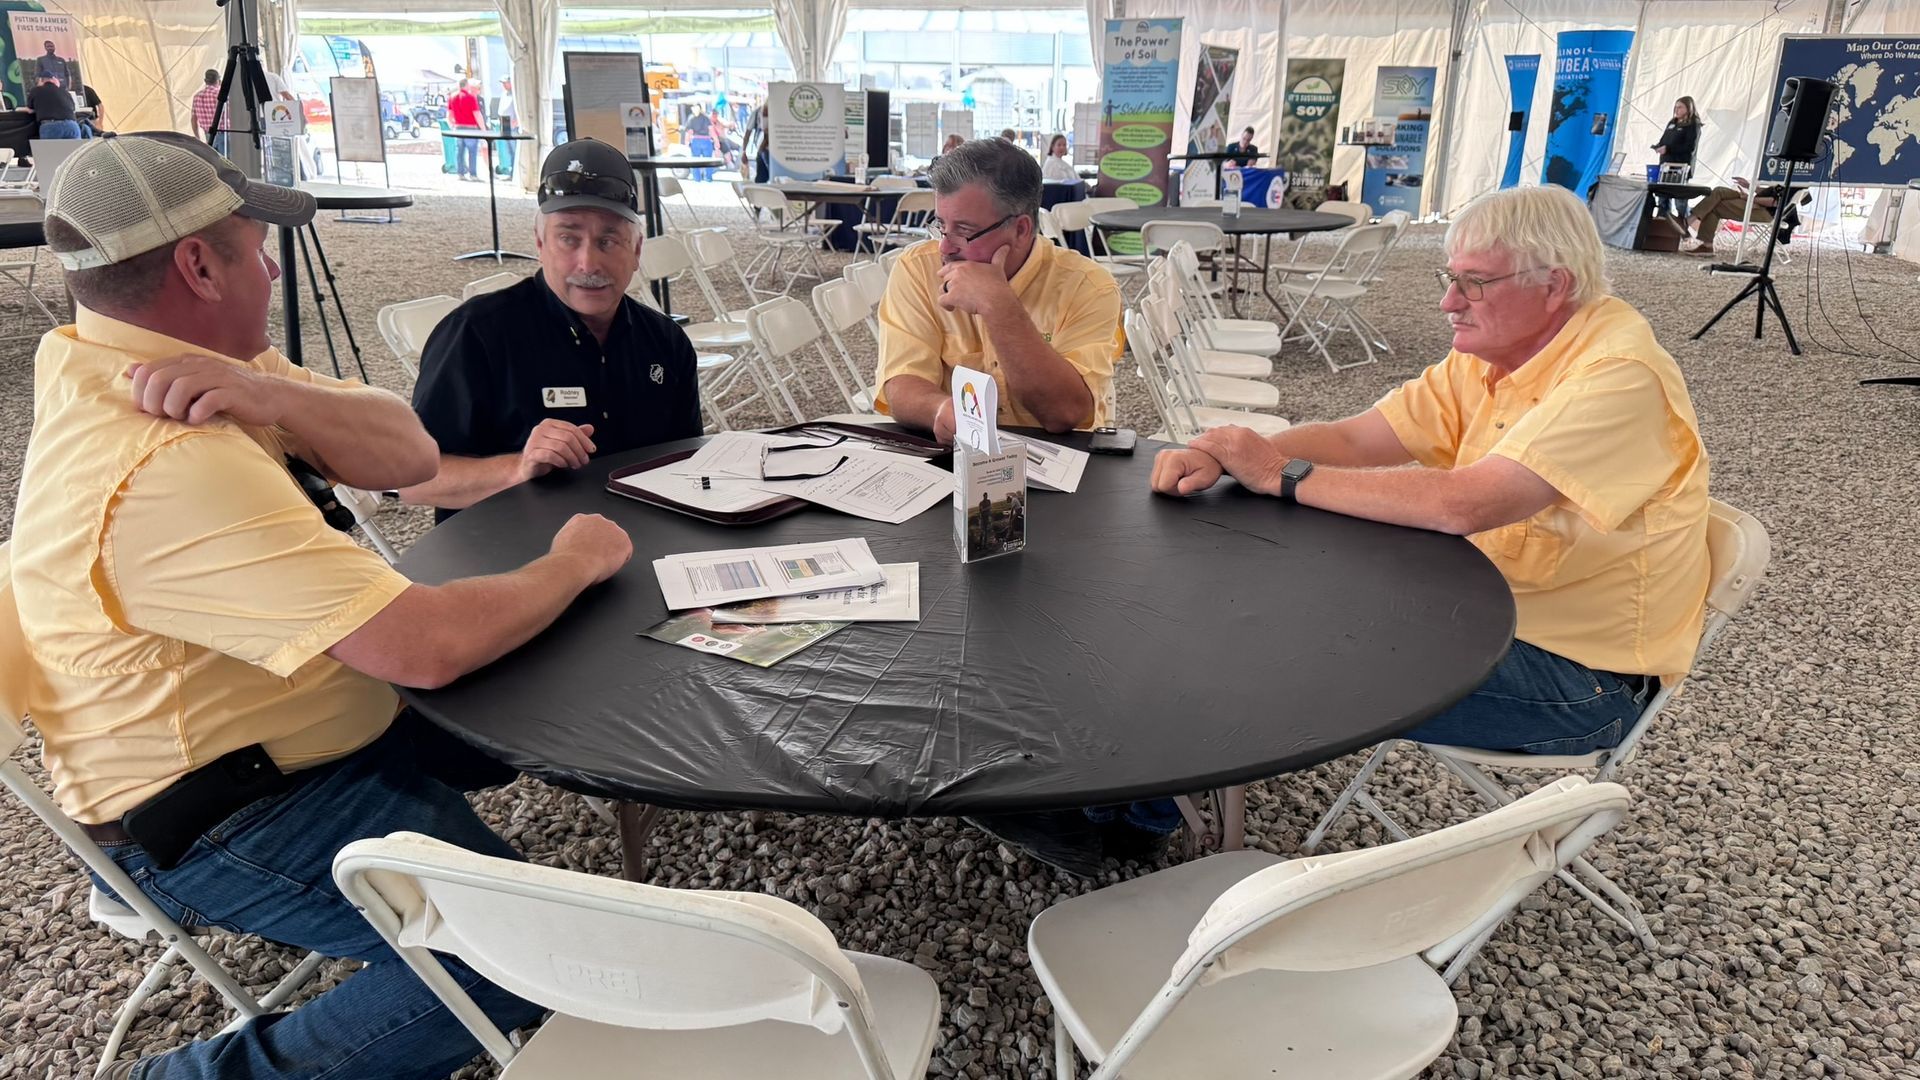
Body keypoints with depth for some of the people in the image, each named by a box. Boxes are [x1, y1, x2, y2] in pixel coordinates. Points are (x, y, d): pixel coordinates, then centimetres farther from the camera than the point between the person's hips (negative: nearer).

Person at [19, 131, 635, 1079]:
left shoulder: (104, 362, 1)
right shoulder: (171, 467, -32)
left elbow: (408, 452, -6)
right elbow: (426, 646, -37)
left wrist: (268, 394, -25)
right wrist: (574, 563, -20)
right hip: (217, 822, -10)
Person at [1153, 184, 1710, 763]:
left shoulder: (1619, 375, -24)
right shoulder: (1487, 354, 3)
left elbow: (1464, 505, -35)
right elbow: (1351, 439, -3)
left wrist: (1284, 475, -28)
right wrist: (1221, 457, -21)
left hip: (1581, 671, -8)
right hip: (1489, 611, 8)